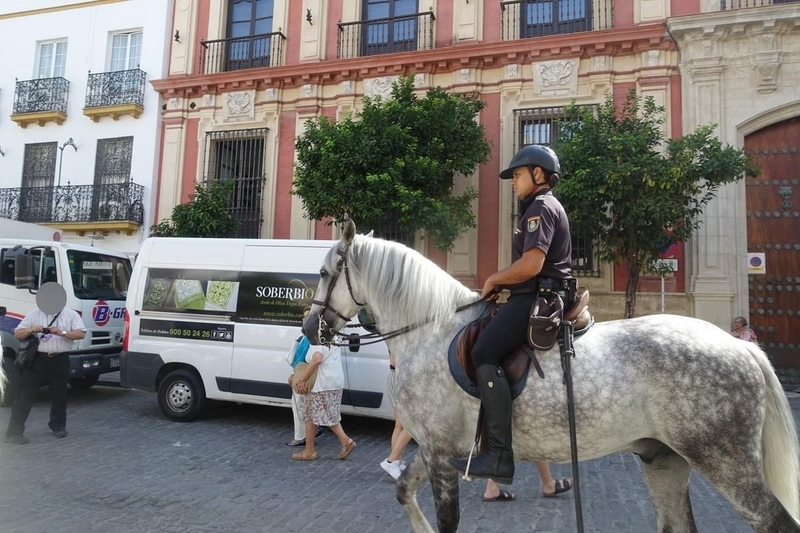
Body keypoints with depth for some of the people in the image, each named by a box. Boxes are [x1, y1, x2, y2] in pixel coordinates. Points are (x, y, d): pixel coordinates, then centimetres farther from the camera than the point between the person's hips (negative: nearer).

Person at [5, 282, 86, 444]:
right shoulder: (33, 315, 7)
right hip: (37, 359, 0)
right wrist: (31, 330, -15)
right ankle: (14, 432, 5)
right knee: (26, 395, 0)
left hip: (60, 360, 0)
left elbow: (81, 333, -7)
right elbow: (17, 334, 6)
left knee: (59, 394, 11)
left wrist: (62, 332, -21)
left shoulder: (71, 315, 4)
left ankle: (58, 426, 27)